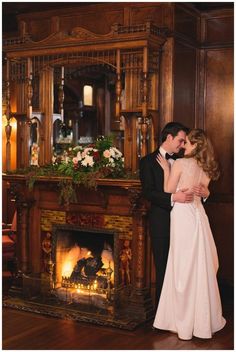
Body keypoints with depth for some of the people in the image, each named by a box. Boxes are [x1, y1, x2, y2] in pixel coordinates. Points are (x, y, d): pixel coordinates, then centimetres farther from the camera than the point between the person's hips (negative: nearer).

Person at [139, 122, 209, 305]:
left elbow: (191, 185, 16)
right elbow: (148, 192, -12)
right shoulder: (148, 161, -2)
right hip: (162, 222, -4)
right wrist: (173, 198, -24)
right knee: (163, 268, 5)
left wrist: (204, 192, -7)